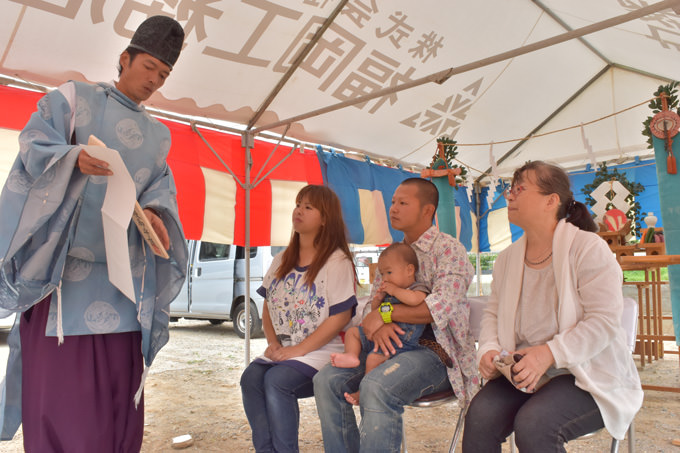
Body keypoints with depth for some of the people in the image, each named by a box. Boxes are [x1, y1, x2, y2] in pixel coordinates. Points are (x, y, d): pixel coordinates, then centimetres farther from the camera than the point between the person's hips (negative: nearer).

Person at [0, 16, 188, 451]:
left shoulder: (159, 134, 19)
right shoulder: (74, 96, 8)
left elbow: (160, 187, 10)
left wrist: (154, 212, -12)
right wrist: (74, 158, -24)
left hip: (123, 264, 4)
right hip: (64, 259, -3)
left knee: (118, 376, 3)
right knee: (58, 371, -4)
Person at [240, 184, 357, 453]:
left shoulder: (337, 261, -7)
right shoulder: (282, 260, 14)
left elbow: (340, 317, -13)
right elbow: (268, 306, 15)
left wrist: (299, 349, -16)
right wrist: (273, 343, -2)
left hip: (321, 351, -6)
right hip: (282, 351, 6)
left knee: (276, 380, -28)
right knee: (250, 378, -20)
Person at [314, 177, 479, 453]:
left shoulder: (448, 249, -5)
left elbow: (442, 307, -20)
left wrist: (385, 313, -17)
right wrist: (378, 326, -11)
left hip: (436, 350, -7)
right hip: (389, 345, 7)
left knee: (376, 386, -34)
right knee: (326, 380, -12)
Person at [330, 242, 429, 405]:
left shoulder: (418, 288, -6)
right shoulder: (388, 291, 17)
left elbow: (414, 299, -33)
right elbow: (374, 310, 25)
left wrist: (394, 290, -20)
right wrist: (378, 298, 4)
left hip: (401, 340, -9)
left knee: (374, 357, -29)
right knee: (352, 332, 13)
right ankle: (351, 355, -8)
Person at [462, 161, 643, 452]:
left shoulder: (588, 248, -10)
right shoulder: (507, 258, 9)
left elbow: (605, 321, -16)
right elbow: (493, 312, 13)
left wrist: (550, 353, -26)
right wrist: (488, 350, -7)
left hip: (589, 376, -4)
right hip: (525, 373, 5)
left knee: (534, 425, -31)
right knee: (480, 416, -23)